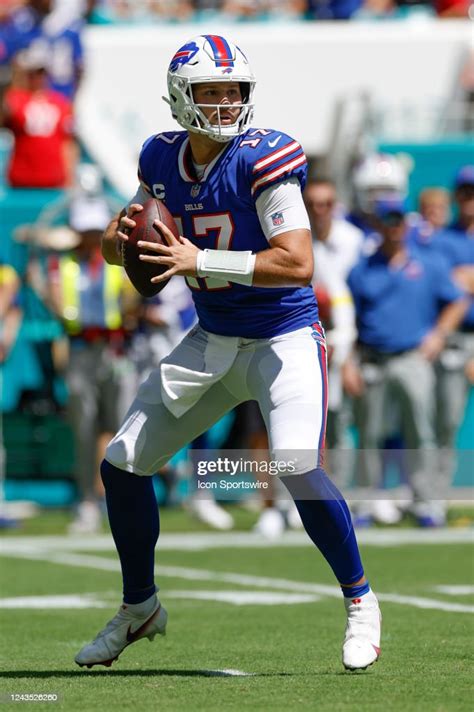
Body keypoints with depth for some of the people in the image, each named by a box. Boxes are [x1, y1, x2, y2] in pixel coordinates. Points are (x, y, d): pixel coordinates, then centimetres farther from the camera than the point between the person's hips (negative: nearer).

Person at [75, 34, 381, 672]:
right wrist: (124, 233, -13)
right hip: (212, 342, 7)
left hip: (284, 338, -6)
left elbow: (298, 264, -26)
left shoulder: (262, 159, -19)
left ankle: (361, 601, -5)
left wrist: (200, 262, -29)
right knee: (122, 464, 6)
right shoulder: (164, 160, 0)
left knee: (297, 466, -27)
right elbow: (116, 246, 12)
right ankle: (139, 607, 27)